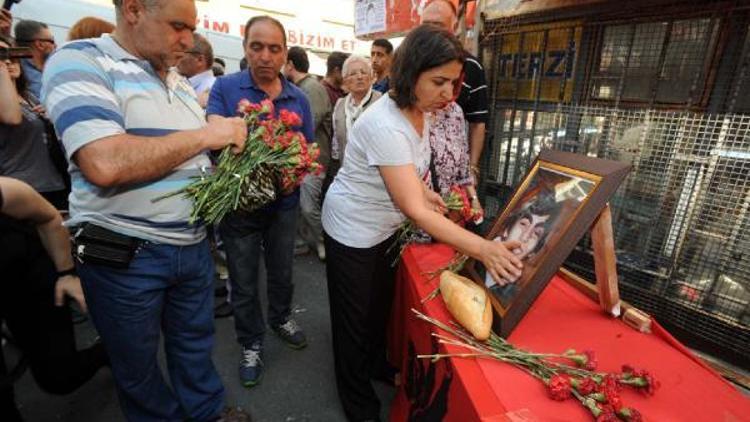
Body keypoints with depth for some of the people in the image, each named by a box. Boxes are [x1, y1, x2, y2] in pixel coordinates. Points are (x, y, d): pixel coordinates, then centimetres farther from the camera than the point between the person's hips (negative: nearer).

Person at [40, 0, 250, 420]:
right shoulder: (80, 61, -12)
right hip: (123, 254, -6)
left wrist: (232, 144, -5)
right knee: (138, 365, 19)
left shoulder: (181, 81, 11)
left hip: (193, 245, 6)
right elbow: (105, 164, -28)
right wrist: (205, 134, -19)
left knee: (195, 344, 23)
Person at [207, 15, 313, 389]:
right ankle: (251, 343, 36)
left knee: (282, 272, 22)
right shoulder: (225, 88, -7)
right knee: (244, 283, 13)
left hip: (284, 203, 3)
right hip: (237, 204, -2)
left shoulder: (298, 98, 2)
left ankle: (280, 318, 49)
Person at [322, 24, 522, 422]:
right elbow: (415, 210, -35)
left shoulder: (419, 109, -4)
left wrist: (422, 189, -2)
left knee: (381, 303, 25)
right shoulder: (385, 125, -33)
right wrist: (482, 248, -37)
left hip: (384, 226, 8)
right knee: (356, 316, 11)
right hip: (353, 230, -8)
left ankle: (376, 365, 53)